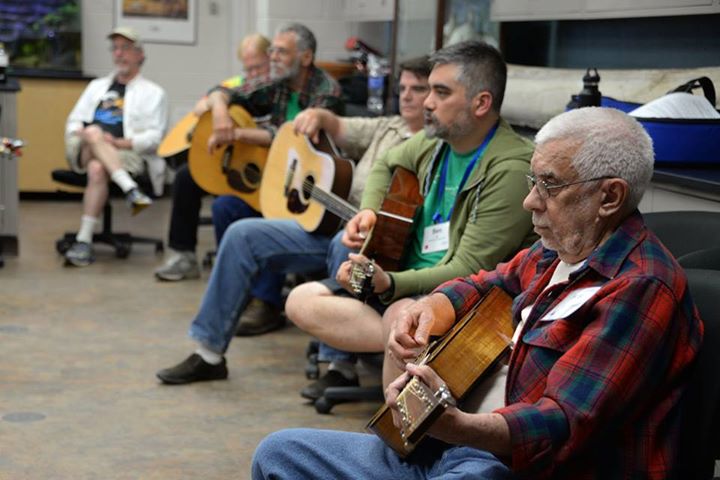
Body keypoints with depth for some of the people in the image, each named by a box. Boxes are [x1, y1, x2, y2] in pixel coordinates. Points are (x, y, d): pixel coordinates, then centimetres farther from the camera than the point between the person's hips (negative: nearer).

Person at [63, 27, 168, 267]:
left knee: (98, 169, -38)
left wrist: (121, 143, -16)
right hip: (85, 152, 4)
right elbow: (74, 121, 21)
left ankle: (84, 241, -42)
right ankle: (131, 190, -47)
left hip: (127, 155, -3)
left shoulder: (153, 92, 14)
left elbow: (154, 137, 1)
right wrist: (81, 134, -4)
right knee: (93, 133, -34)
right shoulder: (97, 86, 28)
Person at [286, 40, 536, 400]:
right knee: (302, 301, -8)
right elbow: (386, 166, 30)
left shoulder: (511, 169, -20)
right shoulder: (437, 141, 6)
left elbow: (469, 271, -23)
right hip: (406, 277, 9)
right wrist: (369, 212, 10)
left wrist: (389, 285, -32)